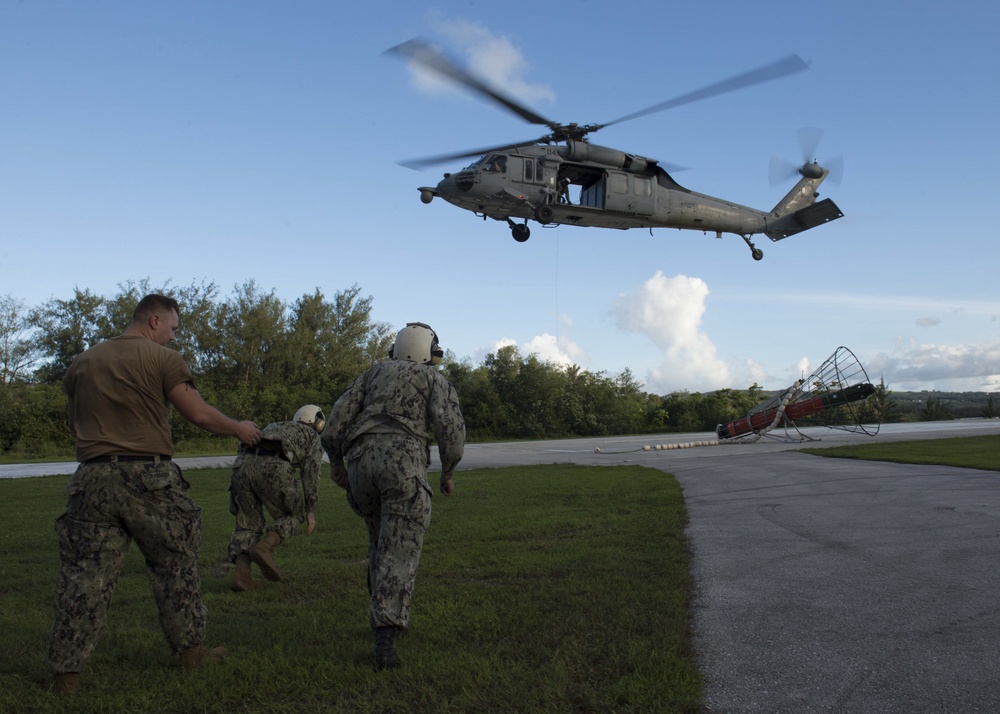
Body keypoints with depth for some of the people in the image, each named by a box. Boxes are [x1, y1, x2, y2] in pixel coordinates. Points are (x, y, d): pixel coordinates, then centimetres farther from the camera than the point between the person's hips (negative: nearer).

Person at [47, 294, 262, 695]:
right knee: (175, 565, 12)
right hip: (148, 477, -4)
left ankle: (66, 672, 7)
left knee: (84, 576, 6)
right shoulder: (162, 359, -3)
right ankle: (190, 650, 21)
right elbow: (199, 414, -4)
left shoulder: (83, 363, 13)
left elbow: (73, 421, 23)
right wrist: (239, 429, 11)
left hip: (92, 478, 4)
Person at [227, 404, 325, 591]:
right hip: (272, 468, -5)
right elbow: (311, 472, 10)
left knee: (248, 526, 18)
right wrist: (310, 510, 8)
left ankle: (241, 574, -3)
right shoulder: (311, 436, 27)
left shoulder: (274, 427, 42)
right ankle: (263, 547, -8)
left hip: (243, 464, 5)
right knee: (294, 515, 17)